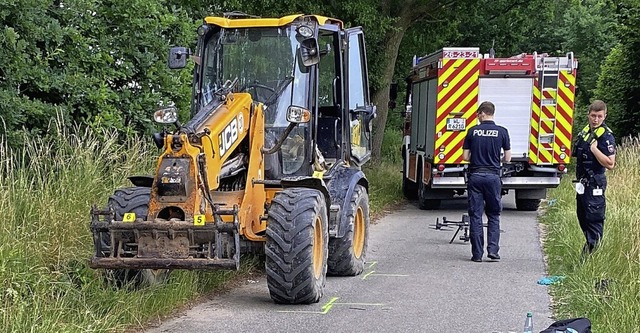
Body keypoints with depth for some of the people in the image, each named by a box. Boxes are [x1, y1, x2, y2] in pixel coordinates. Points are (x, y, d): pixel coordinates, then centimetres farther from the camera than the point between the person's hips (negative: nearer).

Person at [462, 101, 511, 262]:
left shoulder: (473, 131, 0)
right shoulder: (502, 132, -1)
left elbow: (465, 156, 1)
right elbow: (507, 158, 1)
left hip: (475, 175, 0)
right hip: (493, 176, 0)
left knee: (475, 216, 4)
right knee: (494, 215, 11)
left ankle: (477, 253, 3)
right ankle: (493, 249, 1)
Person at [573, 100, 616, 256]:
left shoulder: (606, 136, -14)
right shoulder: (585, 130, 12)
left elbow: (610, 164, -22)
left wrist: (594, 149, -26)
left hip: (595, 183, -9)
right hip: (583, 182, 9)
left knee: (594, 219, -8)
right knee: (582, 216, 18)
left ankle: (592, 252, -7)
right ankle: (589, 244, 31)